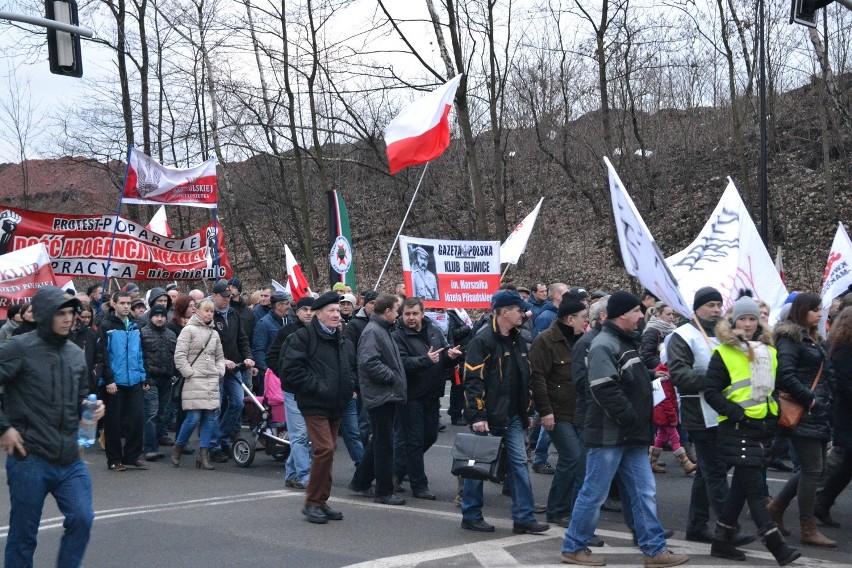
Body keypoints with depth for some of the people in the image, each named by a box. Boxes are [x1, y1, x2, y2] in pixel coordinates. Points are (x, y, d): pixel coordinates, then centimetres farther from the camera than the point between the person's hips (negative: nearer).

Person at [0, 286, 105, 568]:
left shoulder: (76, 353, 10)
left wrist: (93, 408, 1)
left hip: (70, 460, 5)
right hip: (30, 459, -5)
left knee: (82, 520, -2)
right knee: (23, 534, 5)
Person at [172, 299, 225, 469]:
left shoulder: (214, 333, 18)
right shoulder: (189, 330, -2)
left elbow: (220, 356, 25)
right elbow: (179, 355, -7)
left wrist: (219, 372, 9)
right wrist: (190, 373, -10)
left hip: (212, 382, 6)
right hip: (194, 381, -6)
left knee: (210, 417, 2)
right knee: (193, 418, -10)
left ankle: (203, 455, 7)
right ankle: (178, 447, 12)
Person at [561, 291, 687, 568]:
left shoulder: (626, 341, 16)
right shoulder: (604, 345, -16)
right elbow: (606, 391, -26)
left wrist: (640, 424, 16)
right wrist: (631, 419, -20)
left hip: (631, 435, 9)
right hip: (608, 434, -9)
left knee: (644, 491, 8)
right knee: (594, 493, 0)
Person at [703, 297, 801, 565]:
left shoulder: (769, 352, 12)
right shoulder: (723, 353, -6)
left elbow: (775, 387, 23)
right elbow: (711, 391, -8)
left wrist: (776, 413, 9)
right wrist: (736, 412, -18)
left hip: (764, 428, 6)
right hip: (738, 429, -6)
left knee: (742, 486, 11)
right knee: (755, 489, -8)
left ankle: (722, 541, 20)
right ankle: (778, 547, -7)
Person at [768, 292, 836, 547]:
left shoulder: (814, 339, 19)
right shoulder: (790, 338, -10)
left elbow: (826, 374, 20)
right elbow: (786, 375, -21)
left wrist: (826, 403, 6)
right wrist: (809, 399, -17)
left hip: (818, 414, 9)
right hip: (802, 413, -9)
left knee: (815, 469, 11)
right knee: (813, 470, -7)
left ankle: (777, 506, 23)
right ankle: (808, 530, 0)